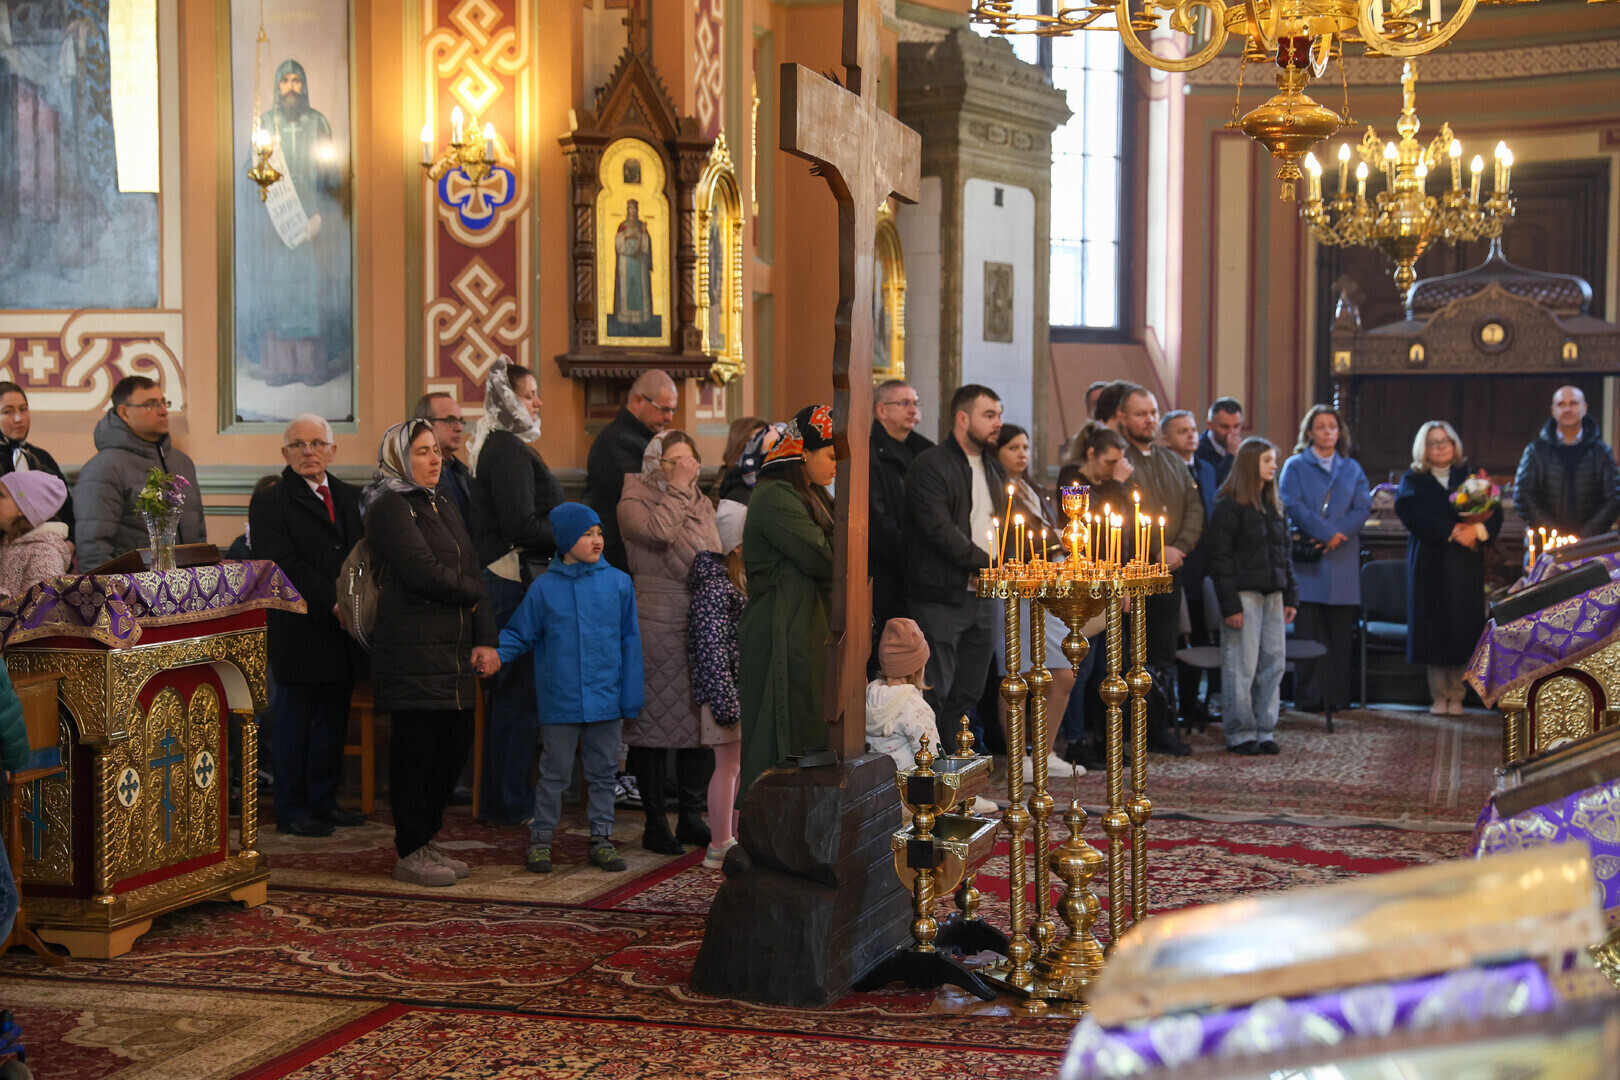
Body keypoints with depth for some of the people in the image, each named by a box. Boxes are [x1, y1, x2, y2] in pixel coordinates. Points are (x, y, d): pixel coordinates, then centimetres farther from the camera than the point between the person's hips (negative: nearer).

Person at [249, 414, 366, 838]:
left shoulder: (349, 498, 16)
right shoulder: (269, 502, -4)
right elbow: (284, 564, -13)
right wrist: (333, 603, -19)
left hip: (344, 631, 6)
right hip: (299, 632, -6)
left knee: (334, 720, 11)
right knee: (294, 722, 0)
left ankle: (323, 800, 22)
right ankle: (291, 811, 8)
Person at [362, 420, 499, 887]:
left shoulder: (443, 507, 19)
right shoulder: (390, 507, -7)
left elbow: (471, 569, 13)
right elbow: (422, 571, -18)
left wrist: (485, 640, 3)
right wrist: (472, 594, -2)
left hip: (454, 650, 8)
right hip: (413, 651, -8)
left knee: (454, 744, 10)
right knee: (416, 748, -2)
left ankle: (426, 840, 23)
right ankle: (410, 853, 8)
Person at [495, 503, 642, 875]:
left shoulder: (618, 583, 1)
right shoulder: (544, 588, -1)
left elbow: (629, 641, 4)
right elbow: (519, 635, 6)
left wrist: (631, 695, 2)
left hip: (606, 698, 2)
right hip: (560, 701, -1)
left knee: (603, 771, 10)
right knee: (555, 773, 5)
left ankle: (601, 839, 21)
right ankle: (540, 840, 16)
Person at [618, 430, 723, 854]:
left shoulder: (702, 504, 18)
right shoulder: (633, 501, 0)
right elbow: (658, 532, -20)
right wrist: (677, 488, -11)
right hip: (655, 623, -5)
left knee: (701, 719, 6)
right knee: (654, 721, -1)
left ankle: (691, 817, 17)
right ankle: (655, 822, 9)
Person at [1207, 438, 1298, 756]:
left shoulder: (1273, 507, 16)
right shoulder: (1229, 508, -7)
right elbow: (1220, 559, -11)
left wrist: (1290, 596, 12)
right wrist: (1230, 605, -15)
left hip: (1272, 595, 7)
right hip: (1244, 595, -7)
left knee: (1273, 663, 7)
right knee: (1242, 666, -4)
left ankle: (1264, 730, 15)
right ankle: (1240, 733, 4)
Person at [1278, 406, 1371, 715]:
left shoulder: (1352, 469, 17)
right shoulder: (1295, 466, 8)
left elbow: (1362, 508, 6)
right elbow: (1293, 506, -6)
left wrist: (1338, 535, -10)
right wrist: (1327, 533, -14)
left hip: (1342, 561, 3)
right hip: (1307, 559, -3)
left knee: (1341, 633, 0)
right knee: (1309, 630, -6)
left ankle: (1338, 696, 3)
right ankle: (1309, 697, -4)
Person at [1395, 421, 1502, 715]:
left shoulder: (1470, 477, 14)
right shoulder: (1413, 480, 7)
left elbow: (1495, 514, 5)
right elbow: (1412, 514, -11)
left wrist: (1477, 530, -16)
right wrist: (1452, 532, -17)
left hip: (1466, 564, 2)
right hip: (1430, 564, -2)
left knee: (1463, 629, -2)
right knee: (1434, 629, -3)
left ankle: (1456, 696, 4)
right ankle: (1439, 696, 4)